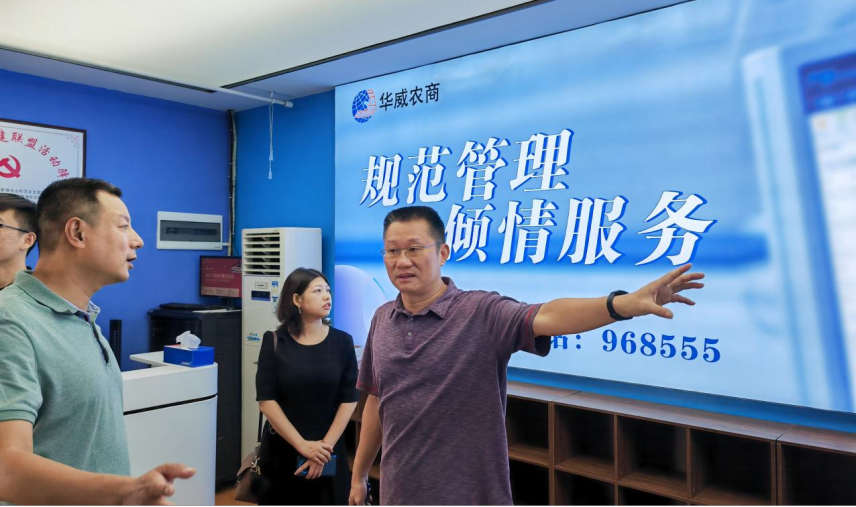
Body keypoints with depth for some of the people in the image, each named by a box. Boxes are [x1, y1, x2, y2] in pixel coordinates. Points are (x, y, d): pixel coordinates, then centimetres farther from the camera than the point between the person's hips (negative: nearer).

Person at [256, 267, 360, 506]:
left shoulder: (342, 341, -3)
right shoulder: (275, 342, -5)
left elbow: (349, 400, -4)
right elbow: (266, 401, -8)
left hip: (328, 452, 0)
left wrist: (325, 447, -11)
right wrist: (302, 445, -14)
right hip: (282, 450, 0)